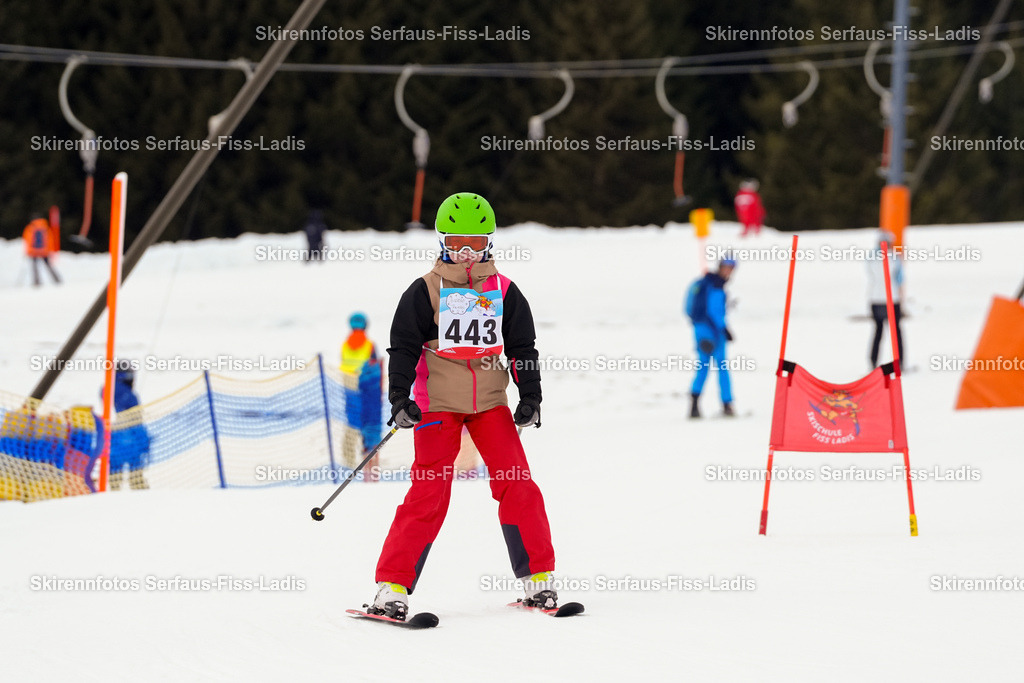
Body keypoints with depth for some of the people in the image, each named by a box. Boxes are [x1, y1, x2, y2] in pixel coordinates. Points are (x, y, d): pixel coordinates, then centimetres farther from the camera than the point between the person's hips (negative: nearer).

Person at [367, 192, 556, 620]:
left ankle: (538, 577, 6)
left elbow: (523, 347, 11)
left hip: (491, 402, 3)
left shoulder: (504, 292, 5)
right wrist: (400, 398, -14)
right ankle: (392, 585, -8)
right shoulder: (426, 292, -3)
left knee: (517, 485, -6)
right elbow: (404, 347, -3)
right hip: (437, 405, -3)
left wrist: (530, 397, 2)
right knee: (429, 492, -11)